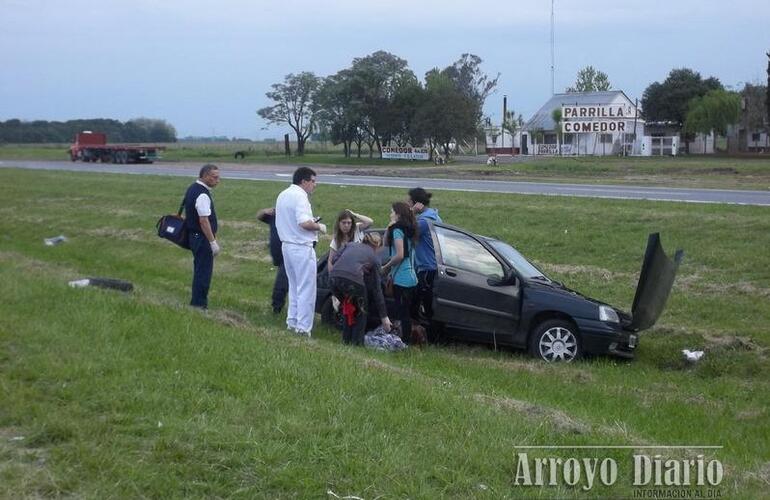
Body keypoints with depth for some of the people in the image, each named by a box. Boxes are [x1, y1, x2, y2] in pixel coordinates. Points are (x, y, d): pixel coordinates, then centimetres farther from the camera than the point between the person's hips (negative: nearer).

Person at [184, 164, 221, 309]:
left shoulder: (192, 188, 10)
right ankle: (199, 304, 5)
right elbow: (203, 221, -24)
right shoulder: (202, 195, -21)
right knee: (204, 272, -1)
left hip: (194, 236, 10)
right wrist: (213, 242, -20)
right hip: (202, 238, -10)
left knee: (199, 270, 18)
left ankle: (198, 301, 27)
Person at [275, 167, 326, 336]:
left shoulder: (283, 195, 13)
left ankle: (292, 321, 24)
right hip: (302, 247, -9)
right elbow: (304, 223, -28)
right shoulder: (300, 196, -17)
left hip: (286, 245, 9)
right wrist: (319, 226, -9)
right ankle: (303, 327, -1)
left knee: (294, 285, 20)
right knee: (306, 289, -2)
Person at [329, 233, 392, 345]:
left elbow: (335, 259, 15)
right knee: (361, 312, 23)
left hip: (334, 278, 4)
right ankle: (357, 343, 17)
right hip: (353, 280, -4)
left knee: (348, 308, 30)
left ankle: (346, 340, 31)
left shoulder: (350, 244, 30)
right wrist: (384, 316, 26)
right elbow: (377, 289, 22)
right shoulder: (374, 258, 22)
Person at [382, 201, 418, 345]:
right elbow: (386, 243, 21)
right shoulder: (408, 230, 16)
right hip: (411, 278, 9)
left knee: (403, 313, -5)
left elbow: (399, 255, -20)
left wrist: (386, 267, -9)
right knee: (406, 313, 13)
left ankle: (404, 341, -3)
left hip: (401, 279, -9)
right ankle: (407, 340, 18)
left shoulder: (398, 230, -11)